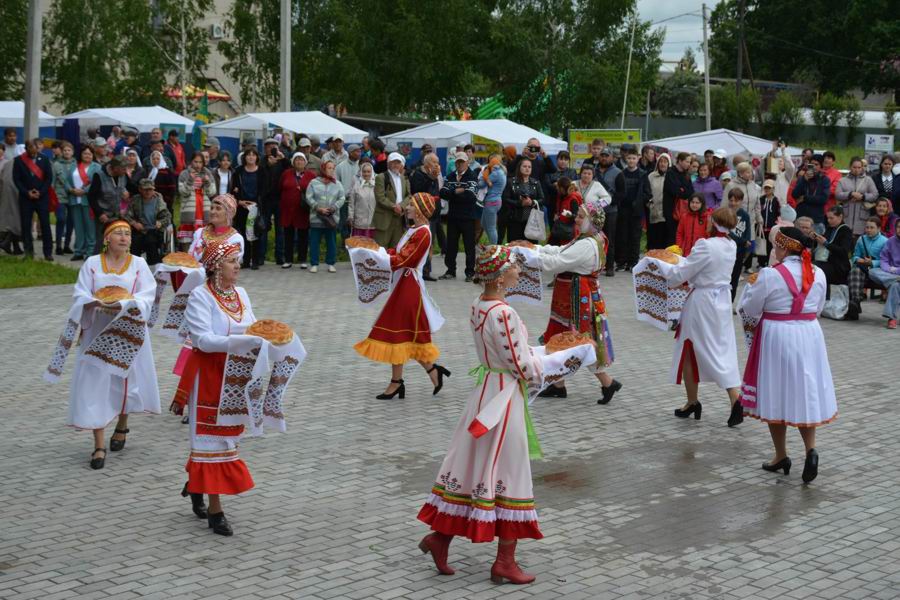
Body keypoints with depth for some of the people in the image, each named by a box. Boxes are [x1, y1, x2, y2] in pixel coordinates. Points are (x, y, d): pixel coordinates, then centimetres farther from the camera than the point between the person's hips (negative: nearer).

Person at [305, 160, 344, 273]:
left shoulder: (337, 184, 7)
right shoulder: (314, 183, 0)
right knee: (314, 242, 1)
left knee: (331, 242, 7)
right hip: (316, 217, -2)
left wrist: (333, 208, -12)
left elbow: (342, 198, 2)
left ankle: (331, 264, 17)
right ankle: (314, 264, 9)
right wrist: (318, 208, -15)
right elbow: (309, 198, -4)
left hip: (332, 218, 2)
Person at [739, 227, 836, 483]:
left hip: (777, 338, -4)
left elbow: (750, 309, -6)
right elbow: (818, 309, 11)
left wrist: (751, 287, 12)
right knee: (806, 393, 12)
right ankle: (811, 449, -3)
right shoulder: (818, 274, 0)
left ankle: (781, 456, 16)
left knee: (777, 395, 8)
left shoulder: (770, 275, -16)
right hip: (810, 337, 4)